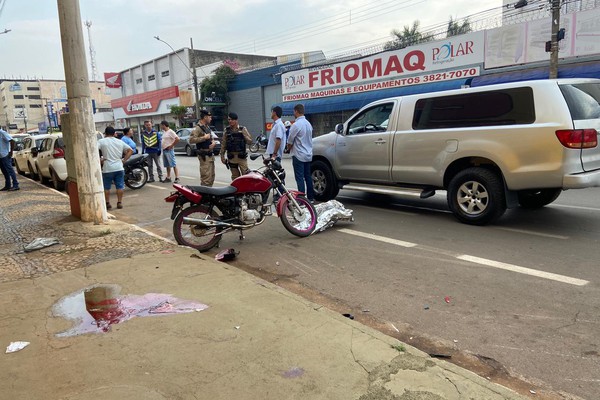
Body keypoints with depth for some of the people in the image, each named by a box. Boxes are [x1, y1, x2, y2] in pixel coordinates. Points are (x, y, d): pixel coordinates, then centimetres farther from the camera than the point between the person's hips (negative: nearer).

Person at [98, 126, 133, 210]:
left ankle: (107, 203, 11)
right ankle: (119, 203, 10)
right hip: (119, 168, 3)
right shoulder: (120, 142, 11)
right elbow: (130, 150, 11)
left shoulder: (102, 141, -1)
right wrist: (124, 160, 8)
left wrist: (99, 160, -7)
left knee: (106, 187, 8)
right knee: (120, 186, 8)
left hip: (107, 169, -3)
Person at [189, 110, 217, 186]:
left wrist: (213, 142, 5)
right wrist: (204, 138, -21)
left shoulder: (207, 127, 17)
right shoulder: (198, 128, -12)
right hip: (204, 156, -9)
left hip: (210, 155, 10)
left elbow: (212, 138, 28)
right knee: (206, 177, -12)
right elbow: (191, 140, -23)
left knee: (211, 177, 14)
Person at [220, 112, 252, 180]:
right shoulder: (226, 130, 7)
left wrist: (243, 134, -15)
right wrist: (222, 156, 5)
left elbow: (250, 141, -2)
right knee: (235, 177, 9)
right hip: (231, 157, 2)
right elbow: (223, 144, 9)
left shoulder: (242, 129, 3)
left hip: (241, 156, -2)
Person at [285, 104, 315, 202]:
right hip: (308, 155, 8)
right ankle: (310, 197, 18)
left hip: (298, 155, -8)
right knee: (308, 177, 13)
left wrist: (288, 148, 14)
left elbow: (290, 141, -9)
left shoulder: (296, 125, -16)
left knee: (300, 178, -5)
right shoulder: (308, 124, 10)